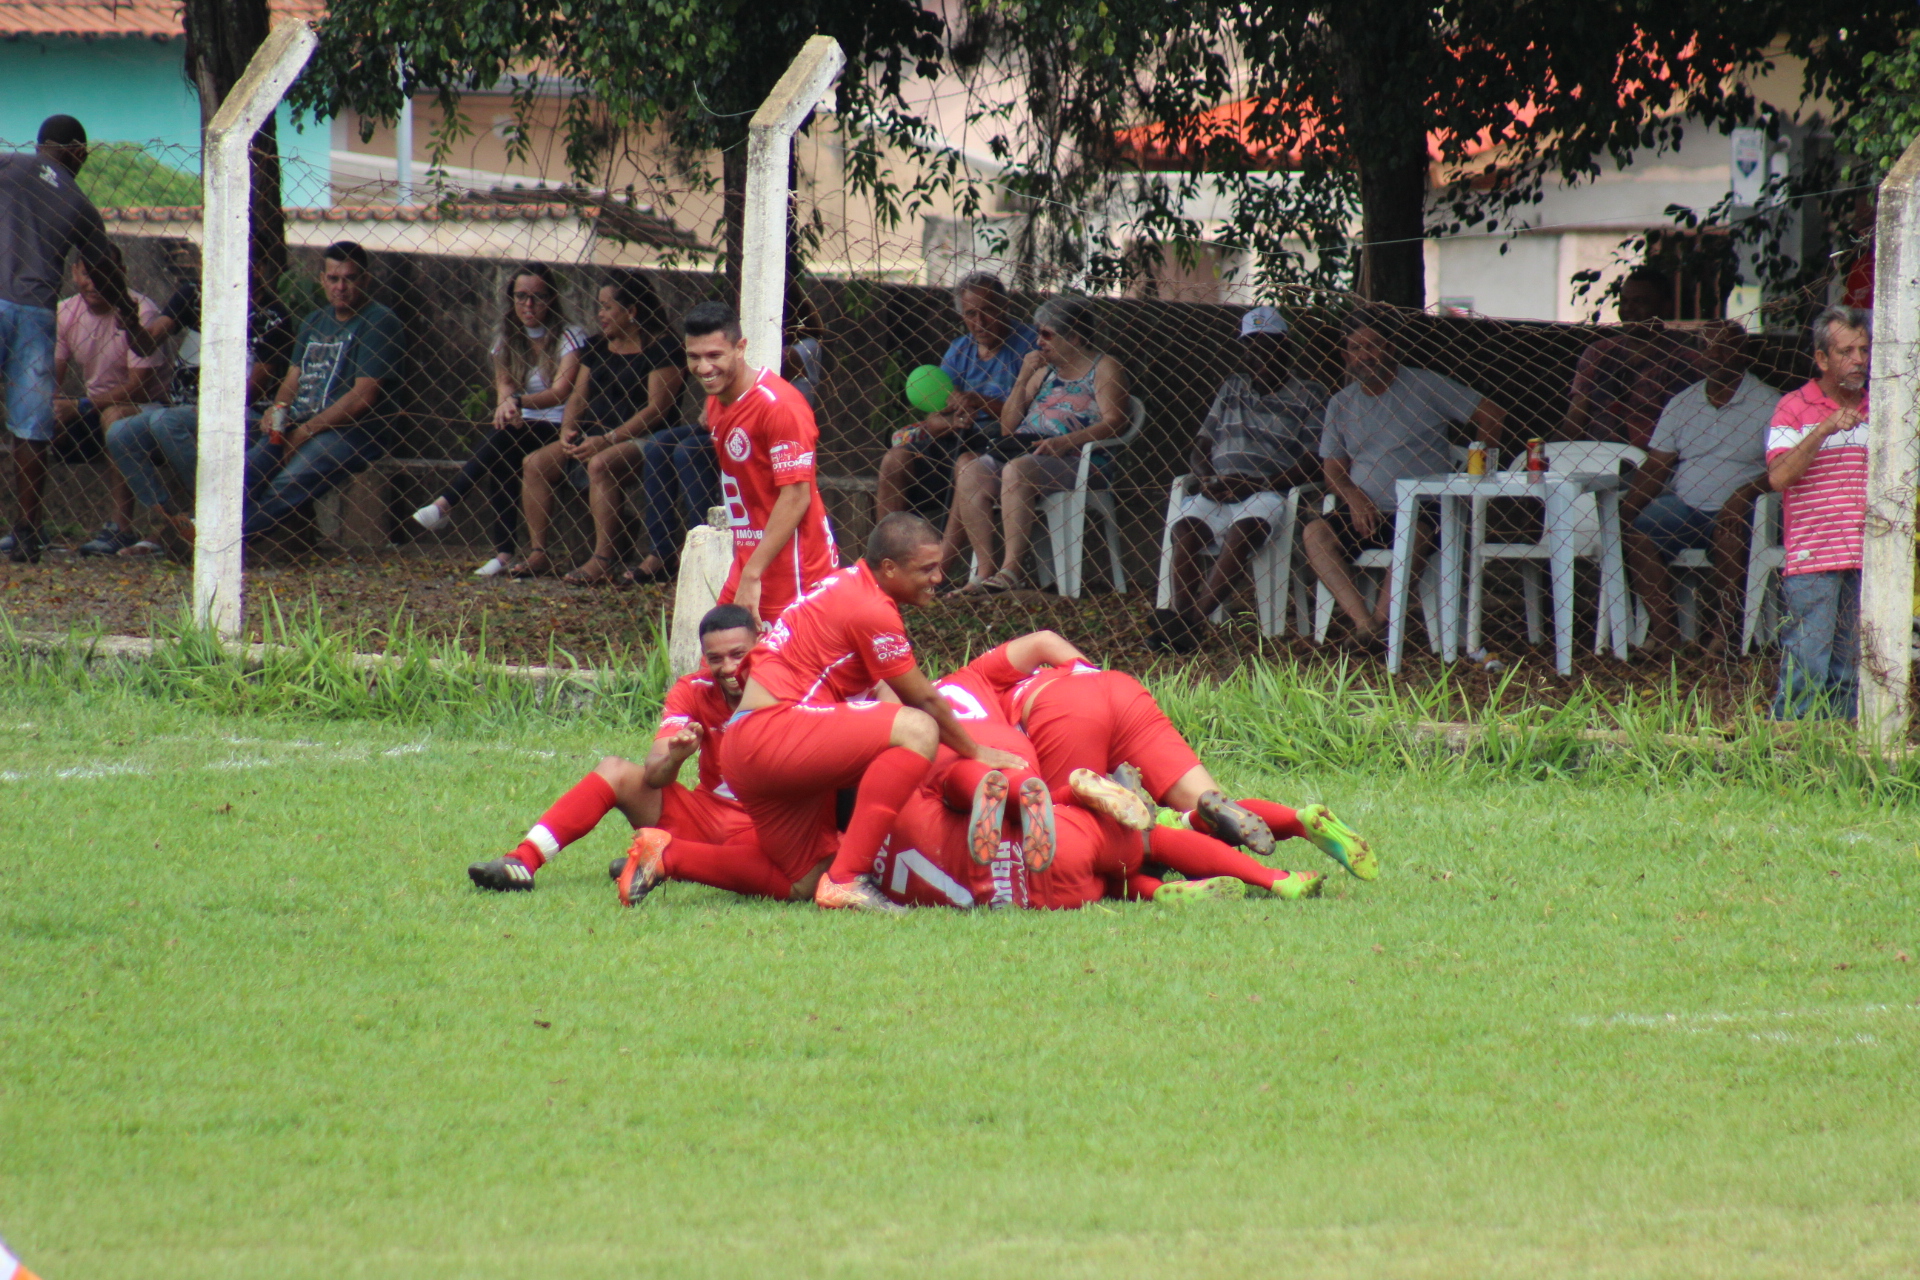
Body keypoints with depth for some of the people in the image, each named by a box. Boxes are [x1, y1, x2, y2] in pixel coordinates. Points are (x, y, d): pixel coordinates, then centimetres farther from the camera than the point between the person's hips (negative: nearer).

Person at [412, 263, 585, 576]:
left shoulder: (569, 337, -2)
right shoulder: (506, 339, 13)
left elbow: (560, 392, -15)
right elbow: (503, 386, 1)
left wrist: (519, 402, -33)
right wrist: (505, 405, -24)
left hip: (557, 430, -4)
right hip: (520, 428, 4)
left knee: (503, 439, -33)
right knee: (501, 460, -31)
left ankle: (444, 503, -39)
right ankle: (503, 553, -36)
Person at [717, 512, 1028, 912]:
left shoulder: (847, 585, 19)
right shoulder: (872, 609, -12)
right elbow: (922, 701, -4)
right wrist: (976, 753, 10)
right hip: (772, 731, -11)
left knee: (808, 879, 19)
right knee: (917, 731, -24)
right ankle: (848, 880, -28)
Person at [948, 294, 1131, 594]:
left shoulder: (1104, 369, 8)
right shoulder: (1045, 371, 27)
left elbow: (1113, 423, -8)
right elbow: (1008, 426, 23)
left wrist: (1066, 441, -22)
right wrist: (1023, 380, 11)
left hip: (1074, 459, -7)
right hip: (1023, 450, 7)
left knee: (1016, 470, -37)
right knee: (970, 473, -22)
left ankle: (1012, 569, -44)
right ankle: (985, 568, -31)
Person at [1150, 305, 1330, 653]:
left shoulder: (1308, 397, 11)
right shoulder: (1231, 391, 27)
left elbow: (1311, 465, -1)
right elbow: (1200, 445, 21)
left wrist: (1257, 485, -13)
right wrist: (1205, 478, -4)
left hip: (1269, 493, -4)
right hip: (1217, 491, 4)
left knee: (1242, 531, -37)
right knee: (1186, 527, -31)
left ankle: (1191, 623, -48)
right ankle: (1182, 618, -43)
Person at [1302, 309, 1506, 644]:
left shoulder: (1424, 387, 3)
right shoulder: (1341, 404, 16)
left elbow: (1492, 415, 4)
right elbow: (1333, 469, 14)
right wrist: (1353, 497, -8)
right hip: (1365, 512, 4)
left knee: (1414, 535, -39)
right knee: (1315, 533, -26)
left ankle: (1377, 622, -35)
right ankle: (1364, 622, -37)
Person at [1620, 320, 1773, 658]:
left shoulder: (1767, 405, 1)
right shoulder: (1682, 404, 14)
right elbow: (1655, 467, 10)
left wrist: (1745, 495, -27)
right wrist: (1625, 509, -7)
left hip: (1736, 509, -4)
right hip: (1682, 504, 4)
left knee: (1729, 532, -37)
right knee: (1638, 532, -23)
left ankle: (1721, 625, -26)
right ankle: (1662, 626, -23)